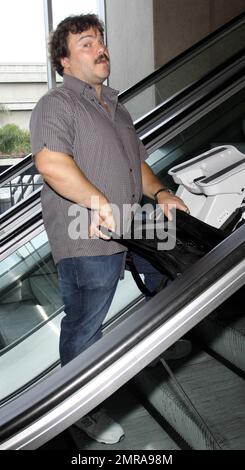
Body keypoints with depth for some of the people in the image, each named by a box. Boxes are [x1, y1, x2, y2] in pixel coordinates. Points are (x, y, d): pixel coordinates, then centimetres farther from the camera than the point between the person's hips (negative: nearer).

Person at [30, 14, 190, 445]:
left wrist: (159, 193, 7)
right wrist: (100, 203, -31)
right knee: (83, 328, 4)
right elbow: (51, 162, -27)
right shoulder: (57, 104, -9)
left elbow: (137, 162, 25)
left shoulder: (115, 108, 22)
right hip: (86, 240, -9)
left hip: (126, 230, 9)